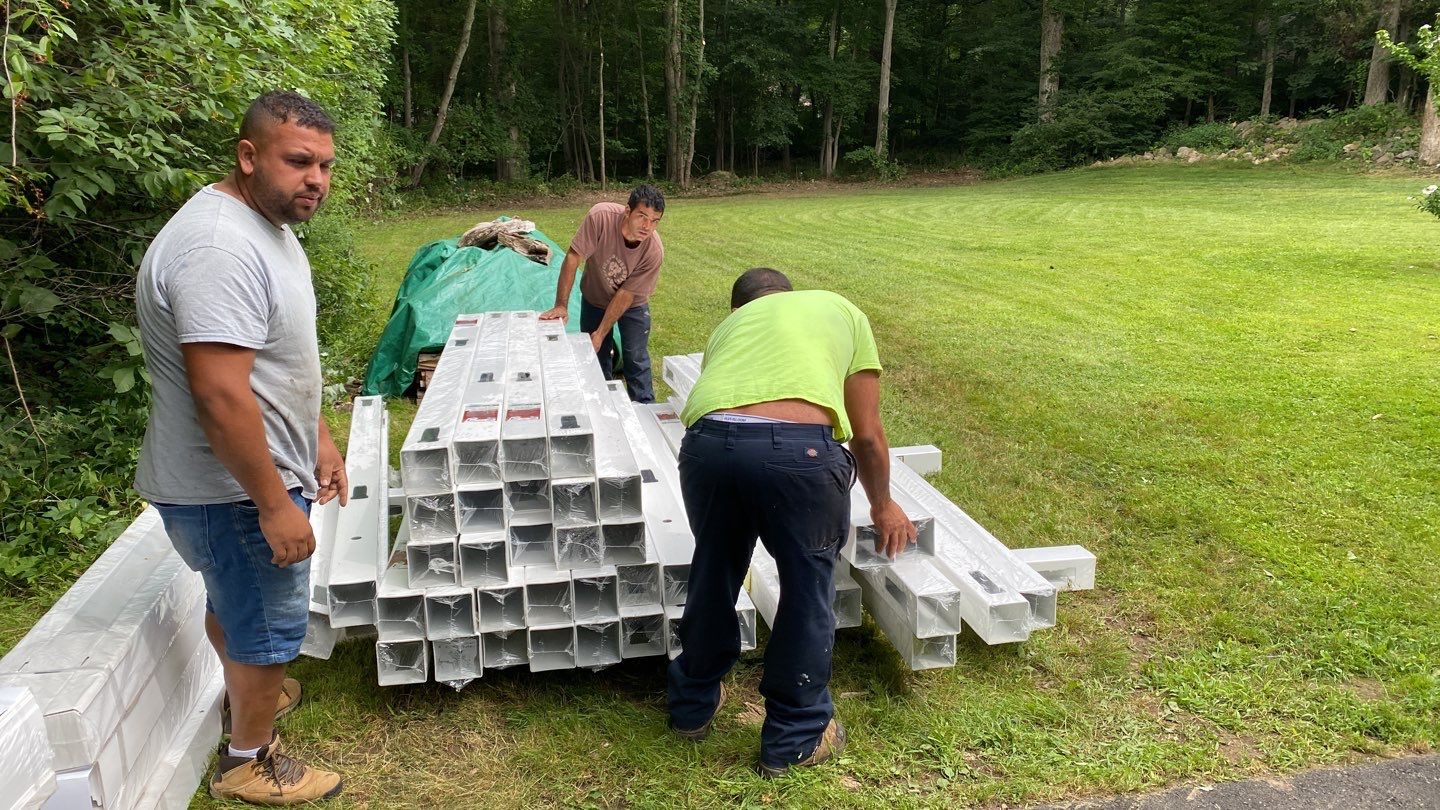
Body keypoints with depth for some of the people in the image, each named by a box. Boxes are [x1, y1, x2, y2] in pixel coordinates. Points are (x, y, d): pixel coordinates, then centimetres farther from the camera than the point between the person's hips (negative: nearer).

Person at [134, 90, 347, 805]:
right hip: (233, 492, -10)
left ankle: (249, 692, 53)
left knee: (232, 601, 30)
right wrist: (275, 505, -25)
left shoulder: (268, 225, 6)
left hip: (245, 478, 10)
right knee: (268, 630, 8)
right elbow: (221, 397, -31)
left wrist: (319, 440, 18)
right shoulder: (220, 249, -28)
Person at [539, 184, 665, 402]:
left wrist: (601, 333, -22)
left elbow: (626, 294, -24)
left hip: (633, 304, -1)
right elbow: (573, 257, -28)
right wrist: (561, 305, -28)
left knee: (636, 360, 1)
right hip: (594, 298, 1)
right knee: (597, 357, 10)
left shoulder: (654, 251, -32)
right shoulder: (601, 216, -36)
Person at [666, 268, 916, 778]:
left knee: (712, 576, 25)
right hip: (799, 447, -3)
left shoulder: (729, 325, 36)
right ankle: (795, 738, 33)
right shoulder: (842, 310, 29)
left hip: (708, 441, 3)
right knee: (808, 587, 18)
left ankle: (693, 706, 46)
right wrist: (882, 505, 42)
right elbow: (868, 435, 26)